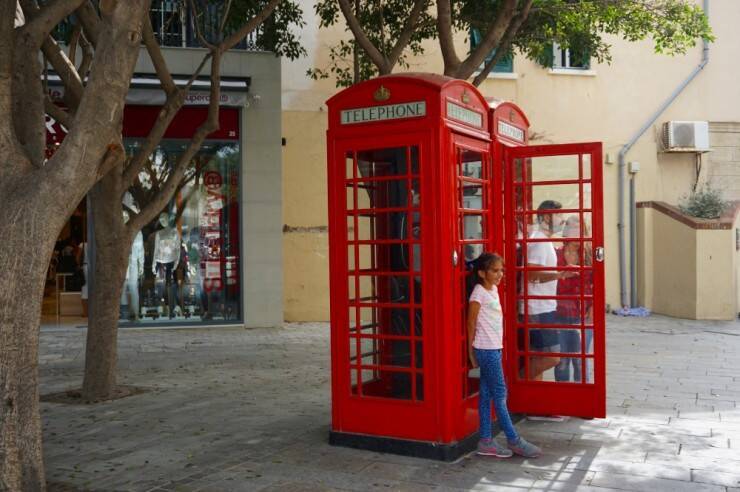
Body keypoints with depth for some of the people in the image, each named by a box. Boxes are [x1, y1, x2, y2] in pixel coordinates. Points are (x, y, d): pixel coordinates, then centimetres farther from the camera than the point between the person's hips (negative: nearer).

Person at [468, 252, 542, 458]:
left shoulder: (493, 289, 11)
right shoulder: (479, 293, -14)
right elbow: (471, 323, -9)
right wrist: (471, 351, -3)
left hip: (494, 348, 8)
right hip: (486, 349, -8)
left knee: (486, 395, 10)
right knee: (500, 394, -1)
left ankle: (486, 441, 15)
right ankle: (513, 440, 7)